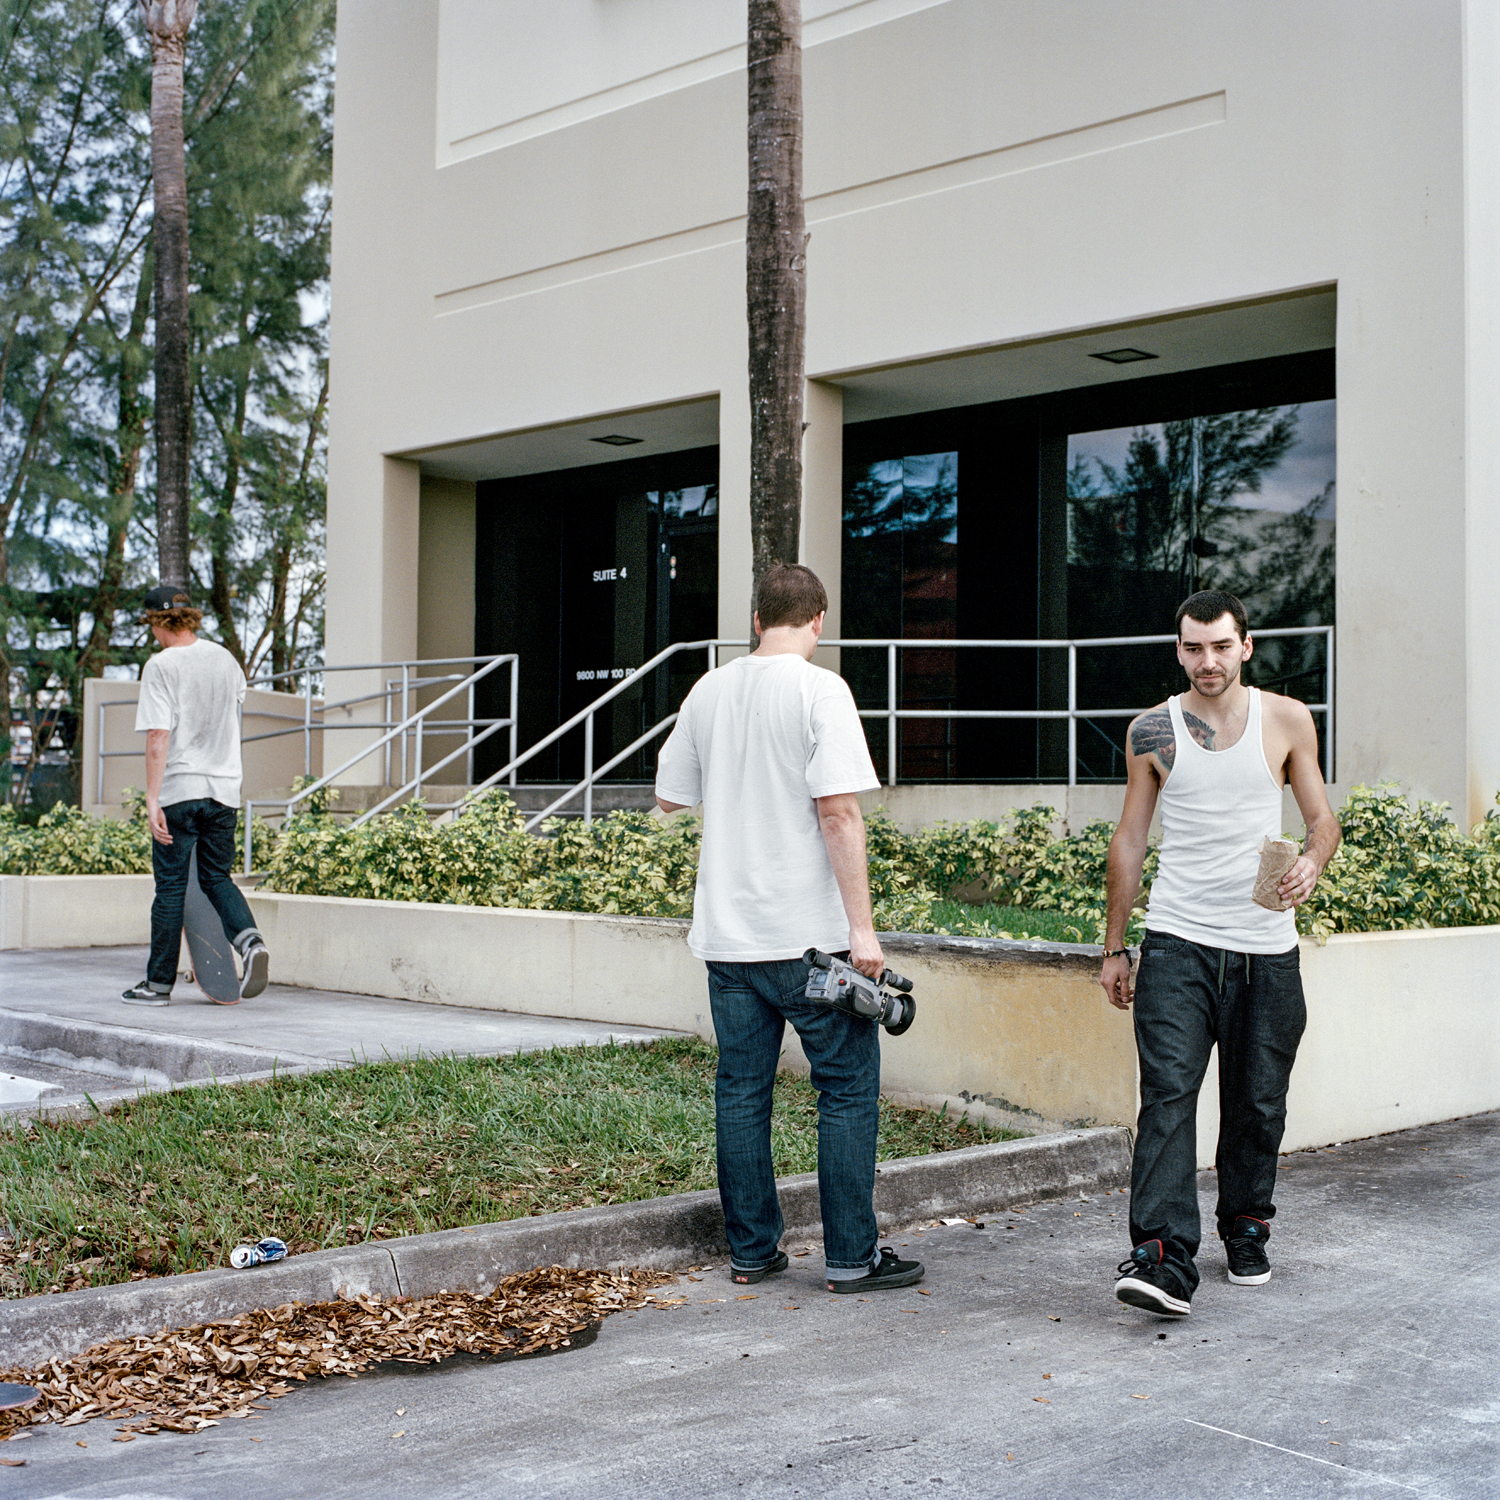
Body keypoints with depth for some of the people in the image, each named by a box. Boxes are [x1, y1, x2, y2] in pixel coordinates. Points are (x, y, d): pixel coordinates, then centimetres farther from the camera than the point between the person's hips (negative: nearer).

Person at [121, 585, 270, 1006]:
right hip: (224, 788, 5)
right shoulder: (225, 659, 8)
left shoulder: (161, 666, -9)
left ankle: (159, 983, 11)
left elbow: (158, 737, -16)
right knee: (217, 878, 14)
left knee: (170, 886, 3)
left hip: (179, 789, -5)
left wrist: (152, 799, -17)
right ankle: (249, 939, -12)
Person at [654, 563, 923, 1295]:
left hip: (727, 933, 5)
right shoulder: (819, 691, -9)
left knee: (741, 1090, 11)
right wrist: (862, 928, -15)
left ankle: (751, 1251, 18)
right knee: (848, 1088, 5)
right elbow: (838, 811, -16)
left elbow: (668, 797, 17)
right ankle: (852, 1257, 8)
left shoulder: (709, 691, 7)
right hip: (809, 934, -5)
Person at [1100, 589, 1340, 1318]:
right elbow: (1129, 838, 10)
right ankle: (1163, 1259, -18)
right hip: (1177, 943, -1)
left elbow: (1321, 817, 10)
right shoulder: (1152, 730, 4)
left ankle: (1246, 1229, 31)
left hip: (1266, 947, 1)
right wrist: (1114, 947, 9)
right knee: (1167, 1095, -14)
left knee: (1257, 1104, 10)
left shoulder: (1286, 719, 5)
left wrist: (1311, 861, -14)